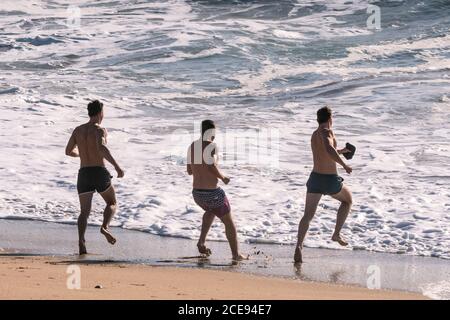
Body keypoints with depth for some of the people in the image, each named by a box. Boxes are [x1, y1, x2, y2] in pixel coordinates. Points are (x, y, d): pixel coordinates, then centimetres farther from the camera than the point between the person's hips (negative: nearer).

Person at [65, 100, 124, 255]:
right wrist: (117, 166, -29)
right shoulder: (100, 130, -6)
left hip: (84, 173, 4)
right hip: (99, 172, -4)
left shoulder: (78, 130, 11)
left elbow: (68, 151, 19)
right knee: (112, 203, 17)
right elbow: (102, 147, -26)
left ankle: (81, 240, -15)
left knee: (84, 211, 7)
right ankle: (105, 226, -11)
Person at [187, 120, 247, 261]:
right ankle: (236, 254, 16)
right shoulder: (211, 146, -16)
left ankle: (201, 241, 21)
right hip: (213, 194, -6)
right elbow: (212, 166, -29)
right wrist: (223, 177, -11)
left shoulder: (192, 146, 5)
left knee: (210, 211, 37)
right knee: (229, 222, 15)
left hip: (197, 193, 6)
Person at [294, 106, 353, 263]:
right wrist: (344, 164, -26)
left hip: (315, 179, 6)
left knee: (308, 215, 2)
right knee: (347, 200, 25)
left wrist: (340, 151, 43)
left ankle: (299, 246, -19)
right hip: (330, 180, -6)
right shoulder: (327, 132, -12)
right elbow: (329, 149, -33)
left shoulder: (314, 135, 13)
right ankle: (336, 234, 18)